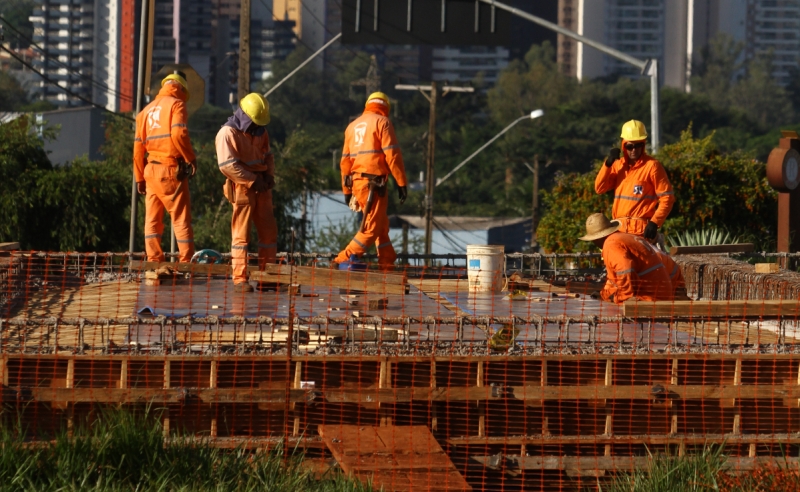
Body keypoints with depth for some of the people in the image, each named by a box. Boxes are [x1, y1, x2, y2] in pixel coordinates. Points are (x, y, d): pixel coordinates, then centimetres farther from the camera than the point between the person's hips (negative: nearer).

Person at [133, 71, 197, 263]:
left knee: (152, 218, 8)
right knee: (181, 217, -4)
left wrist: (139, 177, 18)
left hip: (151, 169, 6)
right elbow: (178, 133, -19)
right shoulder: (176, 104, -1)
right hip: (171, 169, -6)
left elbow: (138, 146, 15)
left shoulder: (147, 110, 18)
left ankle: (154, 261, 5)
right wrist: (191, 158, -9)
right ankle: (187, 261, -8)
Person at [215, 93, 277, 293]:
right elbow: (227, 165, -18)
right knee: (241, 234, -6)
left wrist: (269, 175, 1)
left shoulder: (260, 132, 14)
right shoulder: (228, 133, -11)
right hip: (242, 187, -7)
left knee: (269, 231, 7)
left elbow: (268, 156, 22)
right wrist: (252, 180, -18)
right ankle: (239, 278, -5)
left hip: (261, 187, 7)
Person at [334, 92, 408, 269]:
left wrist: (347, 191, 23)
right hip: (373, 183, -8)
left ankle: (388, 264, 14)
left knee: (382, 225, 15)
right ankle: (343, 260, -11)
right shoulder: (382, 122, -2)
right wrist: (402, 183, -9)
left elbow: (345, 160, 19)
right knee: (372, 228, -5)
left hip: (356, 181, 8)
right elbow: (392, 155, -11)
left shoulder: (353, 126, 19)